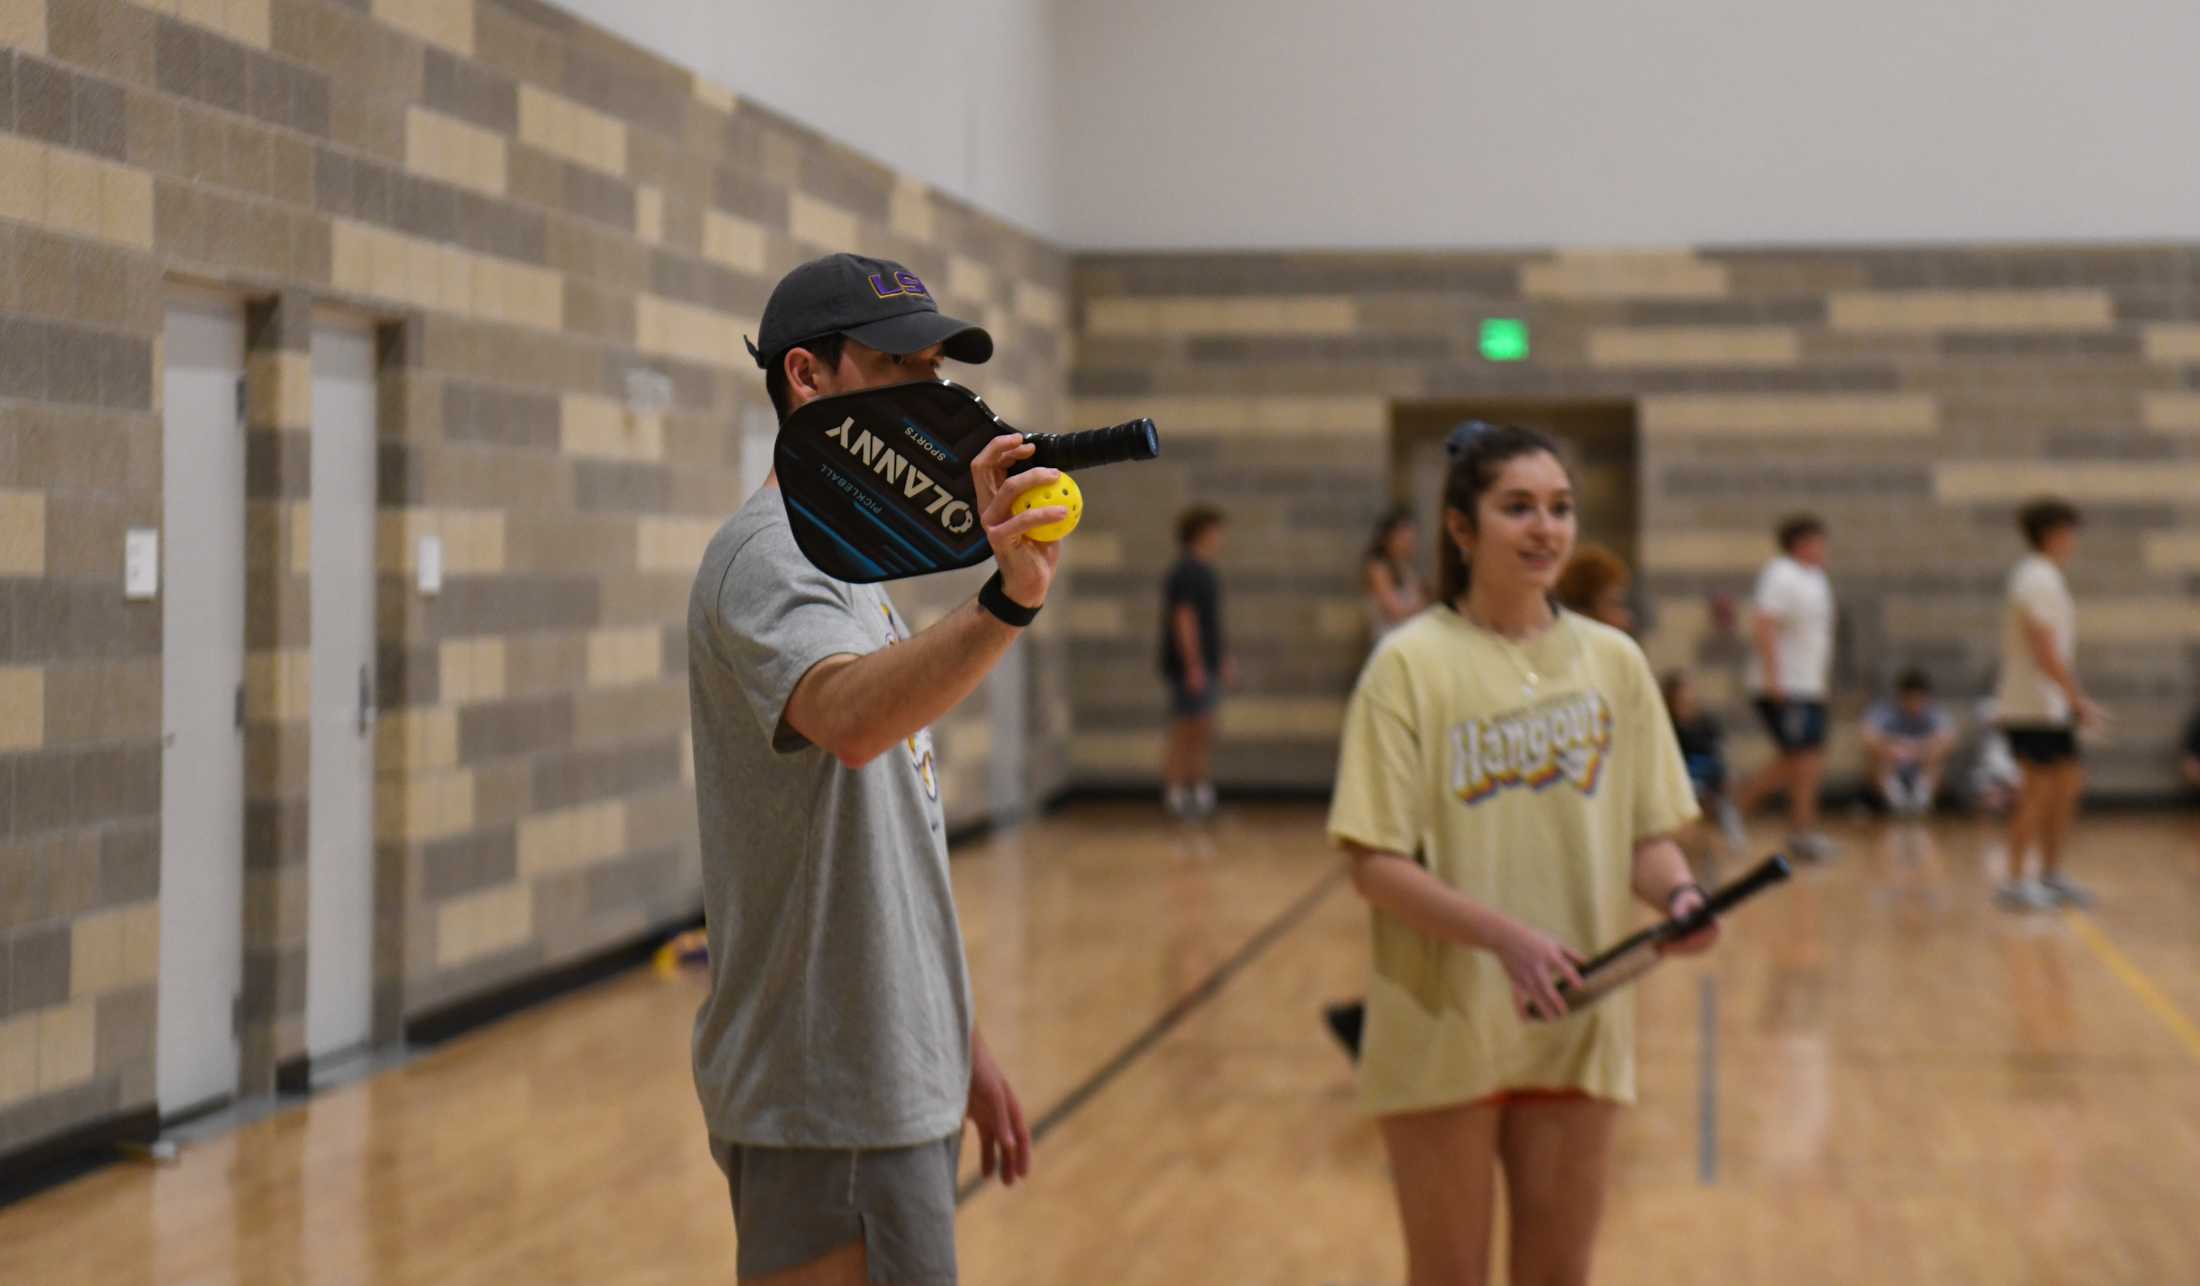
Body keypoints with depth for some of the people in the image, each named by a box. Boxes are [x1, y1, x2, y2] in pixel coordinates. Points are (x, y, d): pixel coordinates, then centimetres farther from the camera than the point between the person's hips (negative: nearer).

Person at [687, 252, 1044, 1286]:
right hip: (827, 1097, -10)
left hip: (893, 1078, 10)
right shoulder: (772, 554, -14)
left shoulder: (845, 566, 17)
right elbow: (850, 720, -38)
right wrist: (1006, 603, -53)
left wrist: (957, 1044, 21)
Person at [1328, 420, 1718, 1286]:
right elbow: (1375, 865, -12)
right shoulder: (1412, 664, -7)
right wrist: (1505, 936, -25)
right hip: (1444, 1026, -3)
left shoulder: (1614, 661, 5)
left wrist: (1677, 894, -13)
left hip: (1579, 1024, 4)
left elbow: (1648, 835, 9)